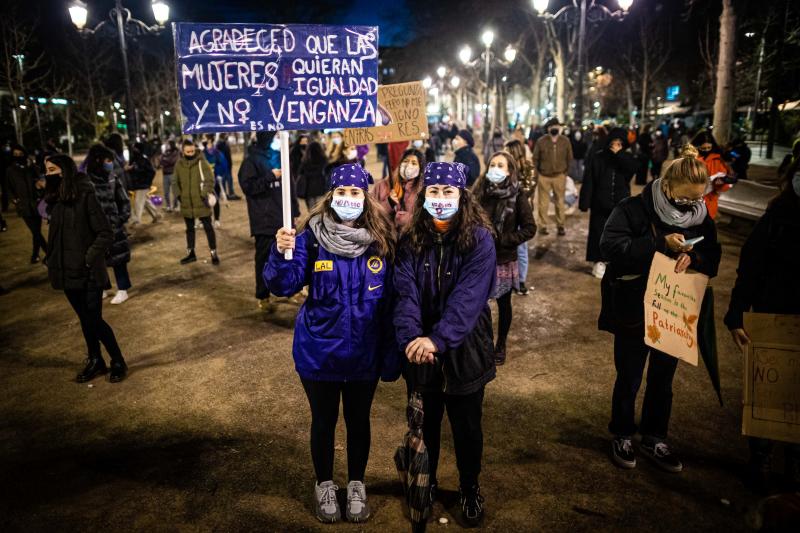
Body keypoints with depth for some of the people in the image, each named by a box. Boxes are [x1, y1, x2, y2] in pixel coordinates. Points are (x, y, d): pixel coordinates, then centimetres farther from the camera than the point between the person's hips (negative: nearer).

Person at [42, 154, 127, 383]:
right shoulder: (55, 199, 7)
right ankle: (95, 361, 29)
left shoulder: (85, 196, -14)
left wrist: (89, 258, -19)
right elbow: (55, 235, 15)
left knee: (94, 319, -1)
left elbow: (106, 233, -15)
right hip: (67, 271, 6)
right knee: (85, 319, 16)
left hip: (87, 272, -6)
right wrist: (52, 261, 9)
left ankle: (118, 362, 16)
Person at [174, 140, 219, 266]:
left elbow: (210, 180, -12)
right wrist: (179, 195, 5)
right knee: (189, 228, 15)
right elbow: (176, 182, 15)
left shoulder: (202, 162, -7)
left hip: (201, 202, -4)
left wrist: (206, 194, -22)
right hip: (186, 203, 4)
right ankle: (191, 253, 28)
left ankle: (214, 254, 11)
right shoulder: (179, 164, 5)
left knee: (208, 227, 2)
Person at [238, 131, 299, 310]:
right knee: (265, 258, -2)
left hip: (283, 217, 6)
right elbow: (248, 186, -14)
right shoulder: (252, 161, -6)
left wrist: (294, 210, 14)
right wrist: (270, 177, -18)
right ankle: (262, 296, 8)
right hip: (265, 219, -6)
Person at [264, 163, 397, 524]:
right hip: (319, 353, -1)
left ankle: (357, 486, 40)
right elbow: (284, 285, -16)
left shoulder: (381, 240, -7)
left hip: (364, 355, 1)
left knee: (358, 421, 18)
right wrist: (281, 254, -36)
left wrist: (391, 354, -2)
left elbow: (390, 301, -2)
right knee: (324, 421, 17)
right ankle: (324, 485, 41)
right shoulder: (311, 237, -10)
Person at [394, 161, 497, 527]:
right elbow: (405, 292, -13)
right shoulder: (411, 241, -3)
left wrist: (438, 339, -33)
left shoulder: (479, 240, -12)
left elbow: (469, 297, -22)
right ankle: (426, 484, 43)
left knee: (467, 426, 15)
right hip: (420, 351, 2)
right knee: (425, 422, 19)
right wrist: (412, 337, -29)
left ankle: (470, 488, 40)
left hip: (463, 349, -2)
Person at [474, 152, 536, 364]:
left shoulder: (517, 196, -8)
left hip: (504, 260, -1)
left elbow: (530, 229, -8)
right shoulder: (480, 192, -2)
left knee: (504, 304, 14)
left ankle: (500, 345, 33)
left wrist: (501, 240, -15)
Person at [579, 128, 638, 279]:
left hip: (620, 204, 2)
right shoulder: (598, 158, -5)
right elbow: (588, 181, -7)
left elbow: (635, 168, -20)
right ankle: (598, 262, 14)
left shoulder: (626, 158, 3)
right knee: (599, 233, 3)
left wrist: (620, 154, -20)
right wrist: (584, 202, -12)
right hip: (600, 204, -2)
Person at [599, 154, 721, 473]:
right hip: (633, 312, -4)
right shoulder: (633, 209, -14)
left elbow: (713, 258, 2)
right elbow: (609, 246, -26)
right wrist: (661, 244, -31)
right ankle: (622, 436, 32)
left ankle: (654, 438, 36)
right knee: (629, 379, 11)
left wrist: (693, 257, -21)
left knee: (663, 380, 17)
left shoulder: (700, 216, 1)